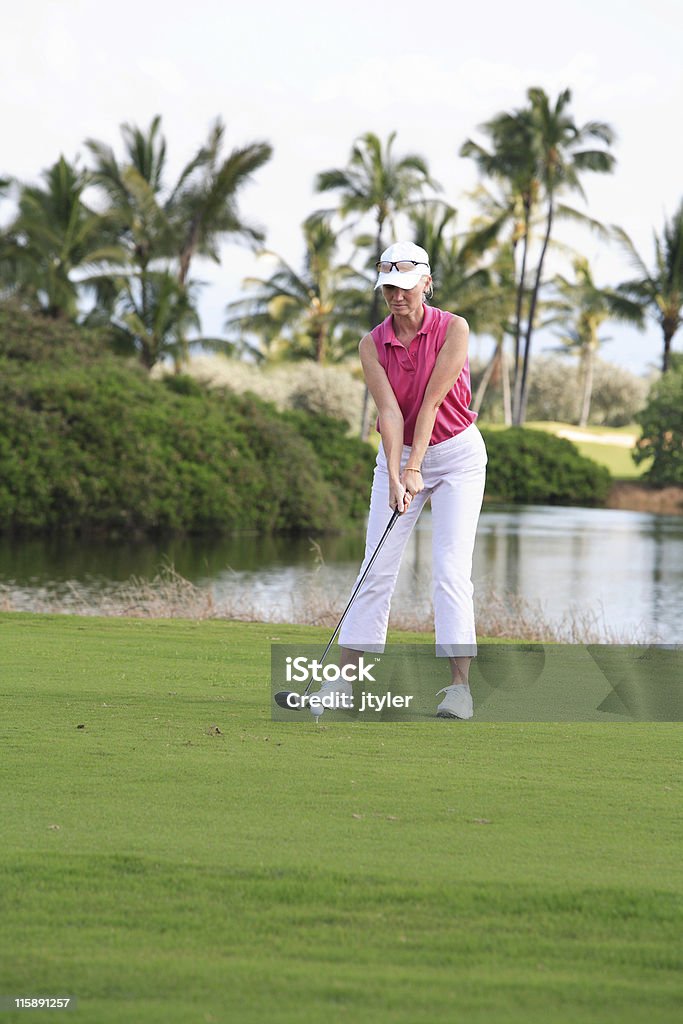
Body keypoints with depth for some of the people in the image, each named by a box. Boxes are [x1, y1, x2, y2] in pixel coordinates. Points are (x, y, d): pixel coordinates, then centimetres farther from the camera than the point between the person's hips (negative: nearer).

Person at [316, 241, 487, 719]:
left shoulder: (453, 329, -15)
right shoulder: (373, 345, -6)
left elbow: (432, 401, -20)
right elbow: (390, 412, -16)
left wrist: (415, 468, -24)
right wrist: (395, 476, -27)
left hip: (456, 453, -3)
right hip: (398, 456, 3)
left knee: (450, 568, -12)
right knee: (377, 567, 0)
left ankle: (461, 685, -13)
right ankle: (345, 677, 4)